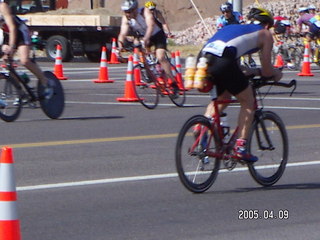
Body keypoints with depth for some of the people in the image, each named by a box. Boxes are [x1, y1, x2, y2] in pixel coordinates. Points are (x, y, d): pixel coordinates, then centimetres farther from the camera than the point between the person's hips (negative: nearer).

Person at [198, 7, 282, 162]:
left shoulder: (233, 28, 37)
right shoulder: (265, 34, 20)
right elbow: (266, 70, 19)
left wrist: (250, 71, 52)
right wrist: (276, 74, 39)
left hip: (203, 57, 7)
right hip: (222, 61, -6)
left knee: (222, 98, 31)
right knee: (248, 103, 14)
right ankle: (240, 147, 6)